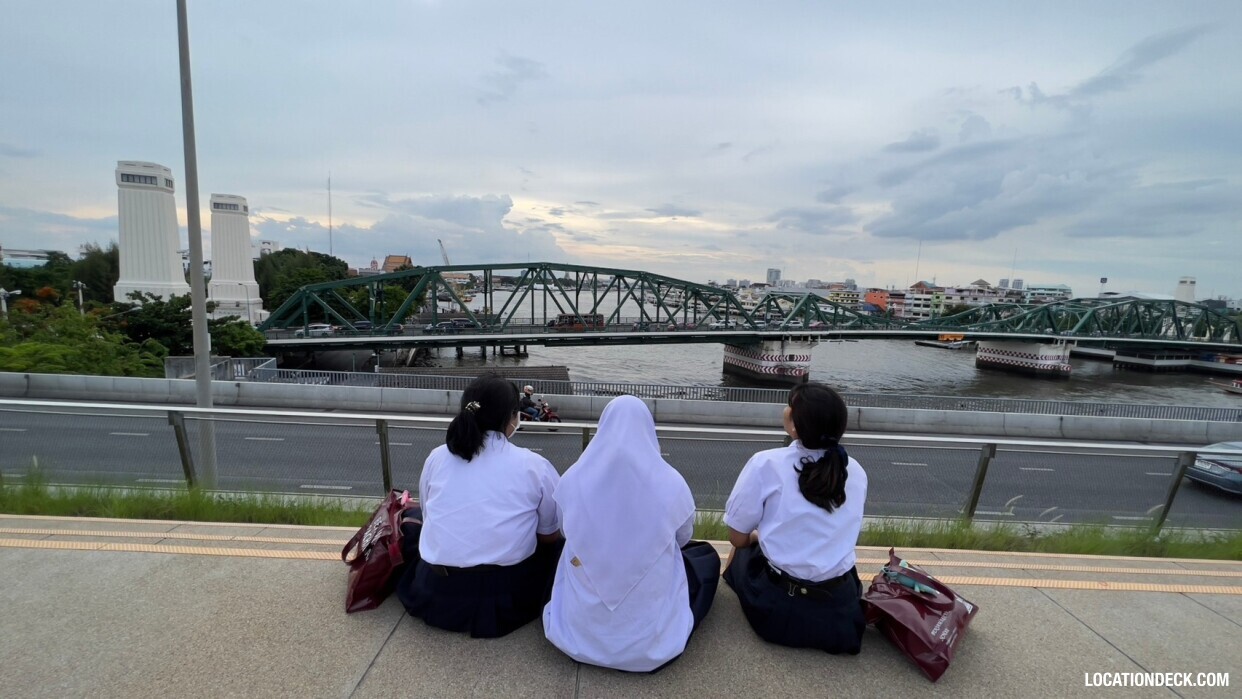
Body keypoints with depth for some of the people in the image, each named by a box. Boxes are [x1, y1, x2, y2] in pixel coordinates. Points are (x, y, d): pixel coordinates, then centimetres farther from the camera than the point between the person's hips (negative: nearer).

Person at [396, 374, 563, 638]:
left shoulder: (436, 457, 0)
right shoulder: (535, 465, -8)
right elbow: (550, 536, 4)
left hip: (436, 595, 3)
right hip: (508, 598, -2)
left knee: (410, 529, 29)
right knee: (559, 548, 23)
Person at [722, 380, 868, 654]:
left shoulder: (766, 463, -14)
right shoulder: (856, 472, -1)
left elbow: (738, 537, -5)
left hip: (778, 608, -4)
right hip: (840, 613, 4)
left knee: (742, 550, 26)